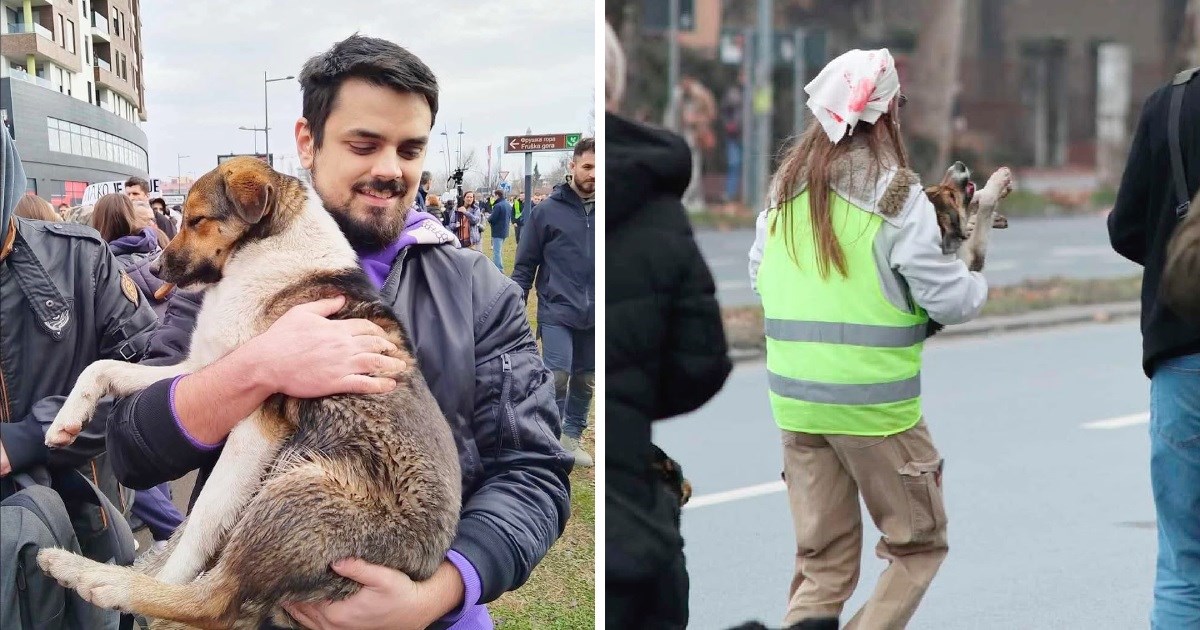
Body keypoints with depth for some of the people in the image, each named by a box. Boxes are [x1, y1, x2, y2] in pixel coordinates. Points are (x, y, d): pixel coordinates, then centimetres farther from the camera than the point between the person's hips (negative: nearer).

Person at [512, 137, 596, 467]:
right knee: (557, 377, -10)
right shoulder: (547, 211, -4)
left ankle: (572, 436, 27)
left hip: (595, 316, 3)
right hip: (557, 313, -3)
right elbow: (525, 265, 1)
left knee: (586, 381, 11)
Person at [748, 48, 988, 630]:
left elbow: (757, 276, 15)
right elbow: (951, 300, -9)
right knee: (919, 546, 12)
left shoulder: (786, 186, 4)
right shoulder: (897, 195, -12)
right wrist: (978, 279, 11)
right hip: (876, 402, -5)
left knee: (822, 561, 14)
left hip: (795, 399, 5)